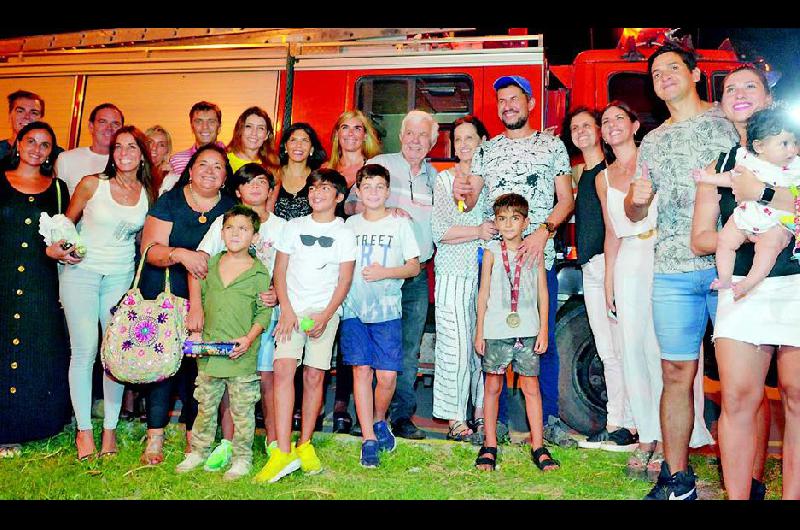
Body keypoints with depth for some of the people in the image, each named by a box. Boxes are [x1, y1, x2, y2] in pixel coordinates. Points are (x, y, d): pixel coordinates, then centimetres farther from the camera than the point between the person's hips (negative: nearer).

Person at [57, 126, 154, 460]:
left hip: (122, 276, 2)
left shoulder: (148, 194, 4)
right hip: (82, 272, -2)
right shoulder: (91, 184, -3)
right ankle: (83, 429, 10)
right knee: (85, 350, -4)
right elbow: (66, 222, 8)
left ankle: (110, 429, 12)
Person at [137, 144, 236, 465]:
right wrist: (180, 254, -28)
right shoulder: (170, 201, 0)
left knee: (197, 362, -2)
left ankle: (193, 432, 12)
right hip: (162, 294, -1)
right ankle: (155, 436, 6)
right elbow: (150, 247, -9)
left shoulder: (231, 208, 4)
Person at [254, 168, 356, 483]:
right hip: (293, 308, 1)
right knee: (283, 369, -14)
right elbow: (280, 271, 6)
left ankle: (304, 445, 15)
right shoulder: (294, 227, 9)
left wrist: (325, 316, -10)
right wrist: (286, 310, -6)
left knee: (314, 376, 0)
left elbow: (344, 281, 1)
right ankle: (283, 453, -15)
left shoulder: (344, 234, 5)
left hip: (326, 311, 0)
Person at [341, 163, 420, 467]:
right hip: (353, 308, 1)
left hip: (387, 310, -1)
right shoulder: (349, 225, 10)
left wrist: (384, 272, -11)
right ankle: (368, 439, 5)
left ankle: (379, 421, 24)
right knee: (361, 370, -4)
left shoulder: (400, 225, 5)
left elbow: (414, 267, 4)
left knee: (387, 375, -5)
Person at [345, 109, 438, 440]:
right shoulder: (379, 164, 5)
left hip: (417, 274, 4)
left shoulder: (435, 178, 17)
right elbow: (351, 204, -1)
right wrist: (384, 211, -17)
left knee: (409, 348, 5)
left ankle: (402, 415, 13)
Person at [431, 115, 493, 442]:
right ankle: (456, 421, 6)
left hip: (486, 273, 3)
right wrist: (478, 232, -11)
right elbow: (439, 231, -4)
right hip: (454, 275, -2)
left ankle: (481, 415, 16)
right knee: (455, 347, -3)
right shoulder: (445, 178, 5)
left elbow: (498, 223, 5)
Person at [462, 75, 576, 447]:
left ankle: (550, 419, 15)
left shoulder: (552, 145, 9)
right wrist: (462, 195, -11)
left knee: (544, 339, 2)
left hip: (539, 258, -2)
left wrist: (543, 231, -12)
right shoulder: (485, 150, 16)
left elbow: (566, 199, 4)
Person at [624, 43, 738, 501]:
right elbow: (635, 213, 21)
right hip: (673, 272, 3)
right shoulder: (652, 142, 20)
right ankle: (677, 478, 13)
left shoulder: (728, 119, 10)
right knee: (676, 373, 3)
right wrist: (636, 198, -2)